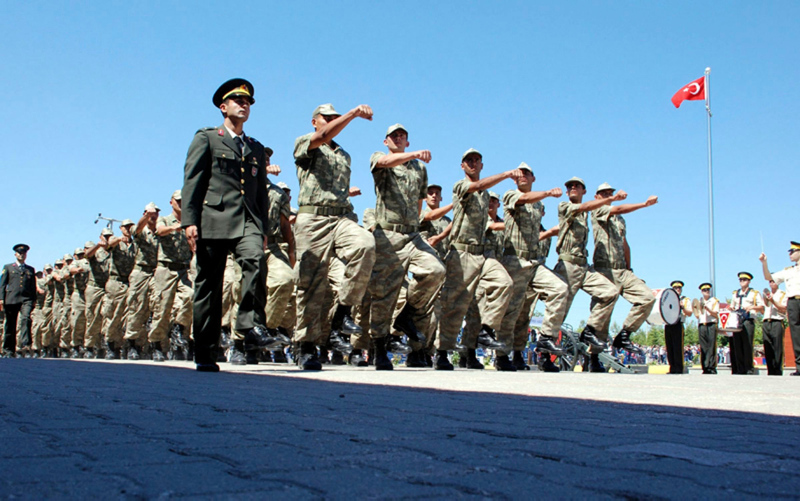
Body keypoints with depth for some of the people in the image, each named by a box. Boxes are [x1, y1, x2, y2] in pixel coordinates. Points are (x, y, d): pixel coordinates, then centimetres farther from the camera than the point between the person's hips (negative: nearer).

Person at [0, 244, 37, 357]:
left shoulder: (31, 270, 20)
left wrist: (33, 300, 12)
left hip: (26, 299, 0)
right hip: (11, 299, 0)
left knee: (26, 318, -25)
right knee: (10, 325, 2)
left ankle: (25, 344, -32)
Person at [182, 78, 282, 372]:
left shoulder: (256, 149, 24)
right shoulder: (206, 139, 12)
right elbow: (192, 181, 3)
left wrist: (263, 229, 13)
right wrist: (189, 220, -9)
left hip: (247, 222, 3)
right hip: (213, 220, -3)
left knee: (256, 260, -28)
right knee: (209, 285, -2)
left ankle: (249, 327, -24)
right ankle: (205, 354, 5)